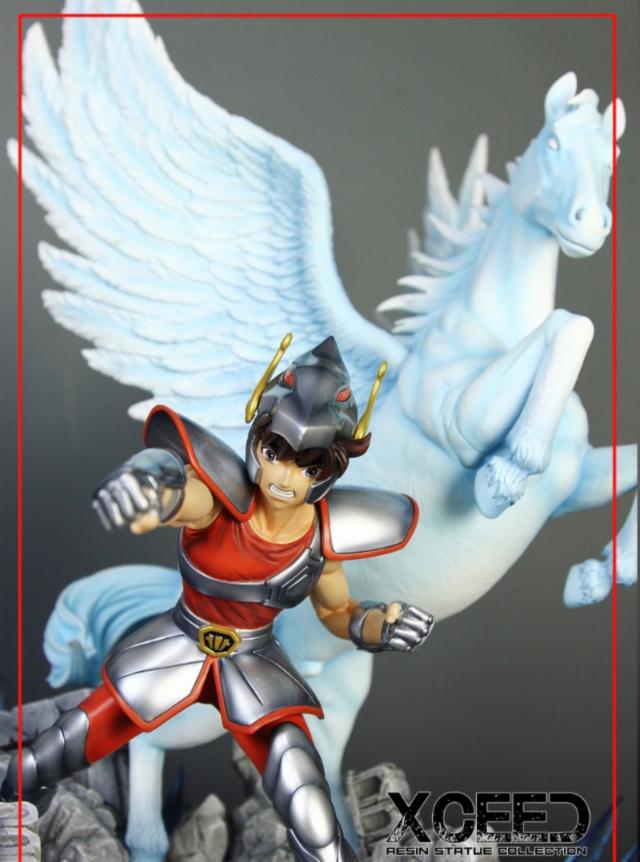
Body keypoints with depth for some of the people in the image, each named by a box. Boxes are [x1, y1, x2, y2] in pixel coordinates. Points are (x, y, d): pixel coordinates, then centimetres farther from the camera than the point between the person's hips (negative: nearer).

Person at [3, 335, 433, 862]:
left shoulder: (323, 535, -17)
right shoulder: (222, 500, -28)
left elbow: (336, 611, 3)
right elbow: (180, 496, -54)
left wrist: (378, 627, -19)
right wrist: (153, 482, -78)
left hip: (256, 665, 1)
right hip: (179, 646, -1)